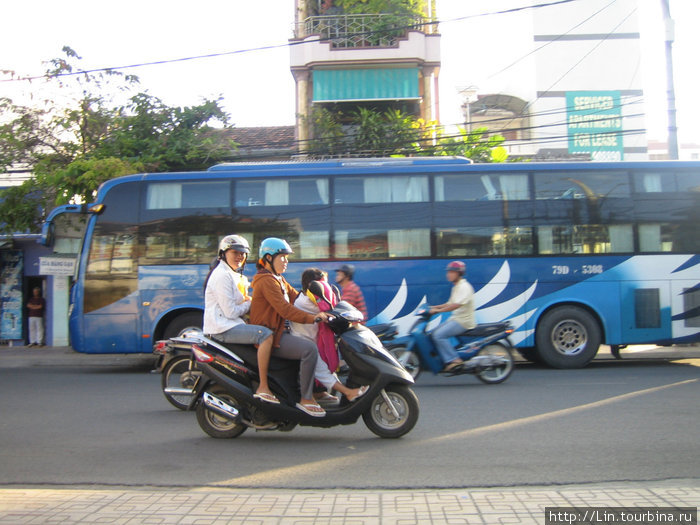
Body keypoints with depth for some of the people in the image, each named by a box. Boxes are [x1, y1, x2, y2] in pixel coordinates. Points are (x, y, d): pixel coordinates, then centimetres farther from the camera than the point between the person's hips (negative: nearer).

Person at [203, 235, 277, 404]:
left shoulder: (235, 275, 20)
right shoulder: (222, 275, -13)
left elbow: (239, 305, 21)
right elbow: (230, 311, -18)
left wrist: (249, 301, 1)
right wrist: (250, 304, -2)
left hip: (231, 324, 11)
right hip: (221, 328, -11)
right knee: (265, 334, -25)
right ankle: (263, 388, -26)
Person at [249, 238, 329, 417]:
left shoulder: (279, 280, 20)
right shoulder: (266, 281, -14)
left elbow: (298, 298, 13)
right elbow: (284, 309, -25)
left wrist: (321, 309, -1)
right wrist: (312, 318, -30)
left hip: (279, 332, 11)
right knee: (309, 349, -27)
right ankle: (305, 399, -19)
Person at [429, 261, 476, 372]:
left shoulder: (464, 287, -15)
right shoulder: (456, 287, 17)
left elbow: (456, 305, -27)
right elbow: (450, 303, 24)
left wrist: (438, 310, -27)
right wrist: (434, 307, 11)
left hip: (463, 321, -10)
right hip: (455, 318, 10)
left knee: (438, 335, -22)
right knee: (434, 333, 4)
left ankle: (454, 360, -19)